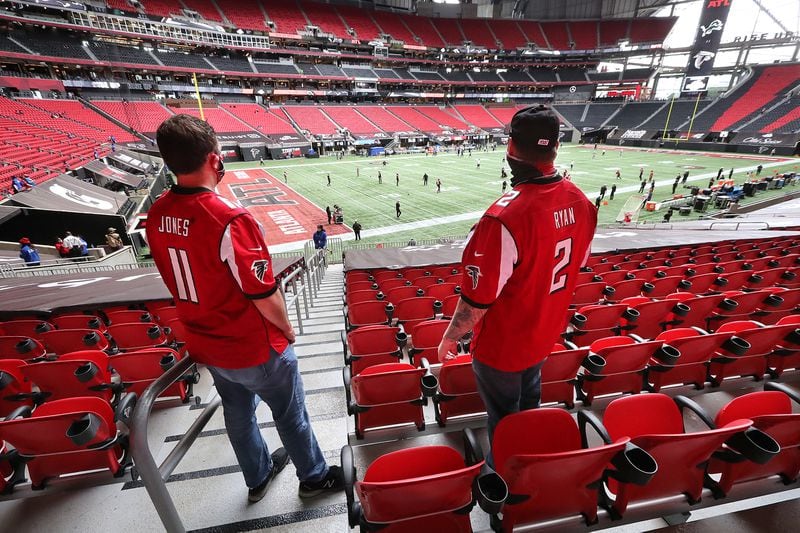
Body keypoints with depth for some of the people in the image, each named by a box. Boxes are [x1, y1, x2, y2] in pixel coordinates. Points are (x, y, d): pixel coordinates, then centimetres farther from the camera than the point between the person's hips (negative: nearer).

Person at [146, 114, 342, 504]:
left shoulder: (157, 215, -6)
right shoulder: (229, 220, -31)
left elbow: (182, 278, 5)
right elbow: (264, 295, -25)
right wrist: (287, 329, -6)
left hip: (206, 345, 7)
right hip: (255, 348, -7)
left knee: (238, 413, 27)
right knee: (290, 414, 17)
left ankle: (258, 476, 53)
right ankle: (315, 476, 43)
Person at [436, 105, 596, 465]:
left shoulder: (504, 218, -34)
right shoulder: (580, 202, -8)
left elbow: (477, 300, -27)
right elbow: (577, 266, 6)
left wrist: (449, 337, -9)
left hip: (501, 345, -7)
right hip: (545, 336, 8)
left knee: (504, 422, 18)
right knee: (529, 410, 30)